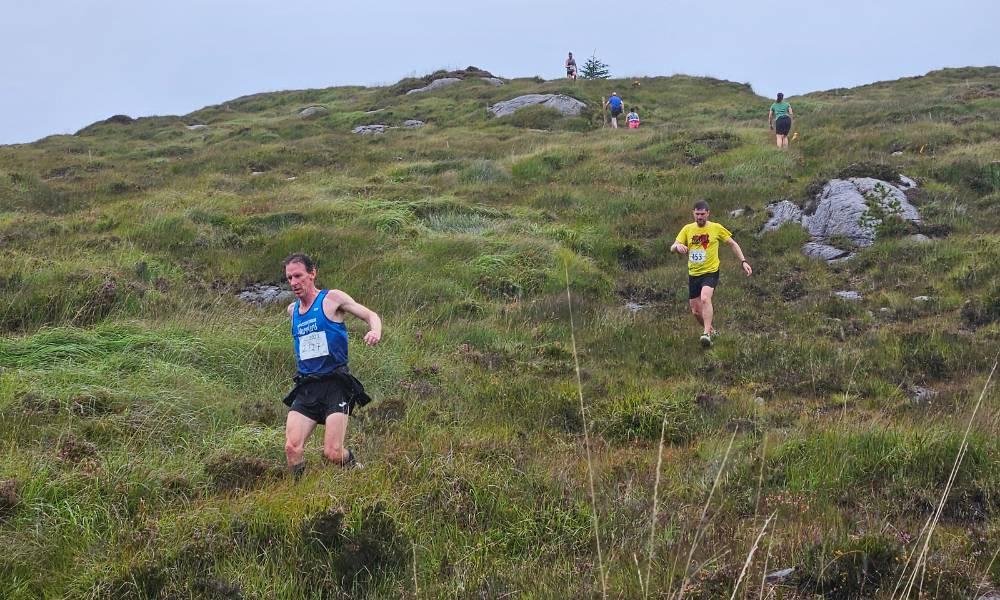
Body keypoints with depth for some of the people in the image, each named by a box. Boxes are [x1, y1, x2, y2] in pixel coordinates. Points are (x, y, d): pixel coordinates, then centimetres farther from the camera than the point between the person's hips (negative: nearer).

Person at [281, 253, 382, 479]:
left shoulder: (332, 299, 0)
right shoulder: (292, 309, 16)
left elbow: (371, 315, -1)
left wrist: (375, 332, -22)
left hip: (335, 384, -5)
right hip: (306, 387, 5)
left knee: (333, 453, -13)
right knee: (292, 448, -14)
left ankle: (356, 469, 19)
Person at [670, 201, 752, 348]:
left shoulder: (716, 228, -3)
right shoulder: (687, 229, 3)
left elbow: (732, 244, 8)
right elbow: (672, 248, -1)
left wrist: (743, 261, -1)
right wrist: (677, 246, -26)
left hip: (710, 272, -4)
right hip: (693, 274, 4)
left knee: (705, 298, -31)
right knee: (696, 311, 7)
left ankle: (706, 334, -32)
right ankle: (711, 330, 32)